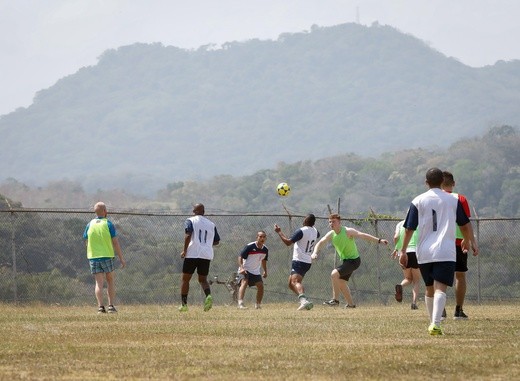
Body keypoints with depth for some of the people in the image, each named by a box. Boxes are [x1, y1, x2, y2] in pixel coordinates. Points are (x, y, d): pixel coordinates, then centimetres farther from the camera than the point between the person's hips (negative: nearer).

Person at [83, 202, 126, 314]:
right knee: (110, 281, 12)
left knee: (99, 283, 3)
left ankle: (100, 306, -9)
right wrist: (121, 258, -2)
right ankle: (111, 306, 6)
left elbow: (86, 241, 10)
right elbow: (115, 242, -7)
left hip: (93, 257, 2)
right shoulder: (108, 224, -6)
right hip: (107, 256, -2)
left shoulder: (90, 225, 4)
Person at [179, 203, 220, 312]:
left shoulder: (190, 221, 1)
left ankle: (184, 303, 7)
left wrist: (184, 250, -11)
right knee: (203, 279, 13)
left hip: (192, 254, -3)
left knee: (185, 279, 9)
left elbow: (188, 235, -15)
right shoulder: (211, 224, 14)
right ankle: (208, 296, -16)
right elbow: (216, 241, 17)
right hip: (207, 255, 4)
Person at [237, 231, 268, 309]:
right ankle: (240, 303, -40)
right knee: (244, 283, -27)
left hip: (256, 272, 7)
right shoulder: (250, 246, -19)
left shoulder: (265, 249, 1)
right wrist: (241, 268, -30)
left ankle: (258, 304, 18)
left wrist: (265, 271, 19)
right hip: (245, 270, -7)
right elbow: (240, 256, -19)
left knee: (260, 286, 1)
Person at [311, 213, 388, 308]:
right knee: (341, 283, 15)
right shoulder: (331, 234, -1)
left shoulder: (347, 231, -19)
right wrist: (315, 252, -29)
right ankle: (351, 304, 28)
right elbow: (321, 242, -8)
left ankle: (335, 300, -14)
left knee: (334, 274, -22)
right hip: (345, 260, 8)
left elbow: (362, 235, -24)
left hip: (353, 260, -8)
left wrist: (379, 240, -32)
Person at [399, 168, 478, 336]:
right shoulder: (453, 200, 6)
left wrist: (403, 251, 7)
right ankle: (435, 324, -30)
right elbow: (465, 224, 18)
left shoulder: (418, 201, 4)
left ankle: (432, 323, 28)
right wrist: (469, 241, 35)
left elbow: (409, 228, 1)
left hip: (424, 253, 2)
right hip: (445, 252, -2)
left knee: (429, 289, 19)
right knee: (440, 289, -12)